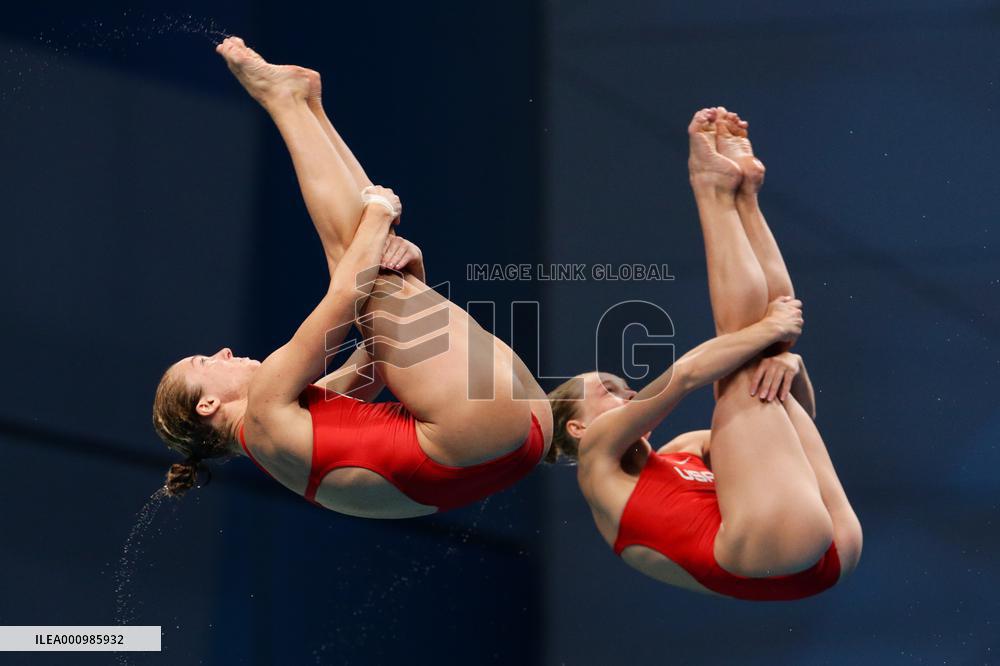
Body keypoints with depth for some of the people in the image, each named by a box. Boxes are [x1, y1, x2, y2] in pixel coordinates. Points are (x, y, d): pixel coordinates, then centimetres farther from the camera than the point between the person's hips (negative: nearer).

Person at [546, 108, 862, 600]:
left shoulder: (682, 452, 37)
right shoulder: (596, 455, 18)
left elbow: (795, 412, 30)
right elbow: (682, 374, 3)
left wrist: (789, 360, 8)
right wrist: (769, 330, 10)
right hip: (770, 550, -7)